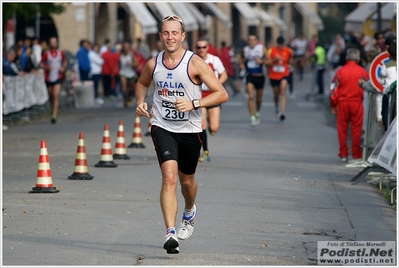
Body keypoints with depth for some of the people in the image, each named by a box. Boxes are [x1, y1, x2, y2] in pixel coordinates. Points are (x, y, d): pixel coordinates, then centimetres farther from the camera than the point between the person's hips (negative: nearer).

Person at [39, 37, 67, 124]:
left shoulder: (61, 53, 2)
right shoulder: (46, 54, -2)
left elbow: (65, 62, 19)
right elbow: (41, 64, 2)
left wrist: (63, 68, -1)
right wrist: (46, 67, -18)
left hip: (58, 77, -1)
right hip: (48, 77, 1)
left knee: (56, 96, -14)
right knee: (50, 96, 13)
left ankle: (54, 116, -19)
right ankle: (53, 109, 40)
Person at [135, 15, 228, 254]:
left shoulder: (195, 63, -12)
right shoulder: (153, 64, -1)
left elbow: (222, 94, -15)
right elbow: (142, 83, 23)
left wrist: (194, 104, -27)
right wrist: (141, 101, 2)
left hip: (190, 130, 0)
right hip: (163, 128, 0)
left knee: (187, 180, 18)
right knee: (169, 177, -19)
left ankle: (190, 211, 53)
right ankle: (171, 234, -24)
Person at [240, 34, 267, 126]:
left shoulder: (262, 49, -4)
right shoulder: (245, 49, 1)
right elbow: (242, 60, 17)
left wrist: (262, 61, -20)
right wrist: (242, 65, -3)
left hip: (260, 76, 0)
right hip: (250, 77, 0)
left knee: (259, 99, 13)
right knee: (251, 97, -18)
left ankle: (257, 114, 41)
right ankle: (252, 118, -16)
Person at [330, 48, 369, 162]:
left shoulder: (340, 71, -2)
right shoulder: (362, 71, -3)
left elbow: (335, 89, 0)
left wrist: (333, 105, 8)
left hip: (342, 102, 0)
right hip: (357, 102, 0)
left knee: (342, 130, 8)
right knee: (356, 129, 5)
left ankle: (343, 154, 9)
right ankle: (356, 155, 6)